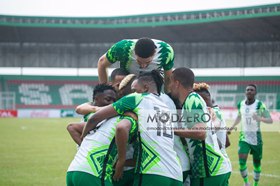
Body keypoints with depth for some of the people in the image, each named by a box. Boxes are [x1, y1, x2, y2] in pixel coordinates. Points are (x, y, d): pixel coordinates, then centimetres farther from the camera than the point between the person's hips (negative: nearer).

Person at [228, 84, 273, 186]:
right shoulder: (240, 104, 2)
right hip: (244, 137, 2)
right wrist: (231, 127, 15)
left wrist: (259, 118, -30)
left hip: (256, 138, -2)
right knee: (242, 161, -13)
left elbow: (270, 120, -12)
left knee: (256, 163, 6)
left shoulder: (259, 105, -11)